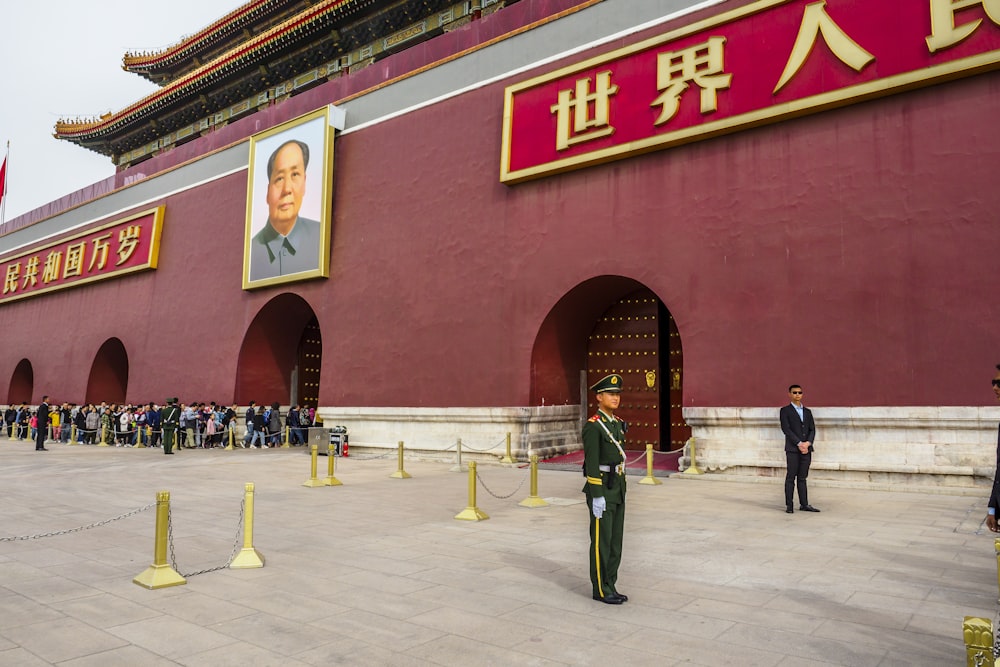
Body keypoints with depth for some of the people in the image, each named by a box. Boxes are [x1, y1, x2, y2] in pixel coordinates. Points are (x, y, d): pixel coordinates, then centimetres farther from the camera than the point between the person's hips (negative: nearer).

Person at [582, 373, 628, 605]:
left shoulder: (617, 423, 12)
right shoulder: (592, 426, -16)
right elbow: (591, 463, -19)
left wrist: (621, 490, 18)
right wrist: (597, 497, -21)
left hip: (617, 490, 9)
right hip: (600, 490, -9)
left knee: (615, 540, 12)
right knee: (601, 541, -1)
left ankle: (609, 586, 21)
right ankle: (601, 589, 9)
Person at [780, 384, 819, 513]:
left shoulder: (807, 412, 17)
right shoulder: (785, 411, 2)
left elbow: (812, 429, 10)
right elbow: (786, 429, -8)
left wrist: (807, 443, -8)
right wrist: (799, 443, -14)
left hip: (806, 449, 4)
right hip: (792, 449, -4)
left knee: (802, 478, 8)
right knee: (791, 477, -2)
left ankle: (804, 504, 11)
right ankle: (789, 505, 0)